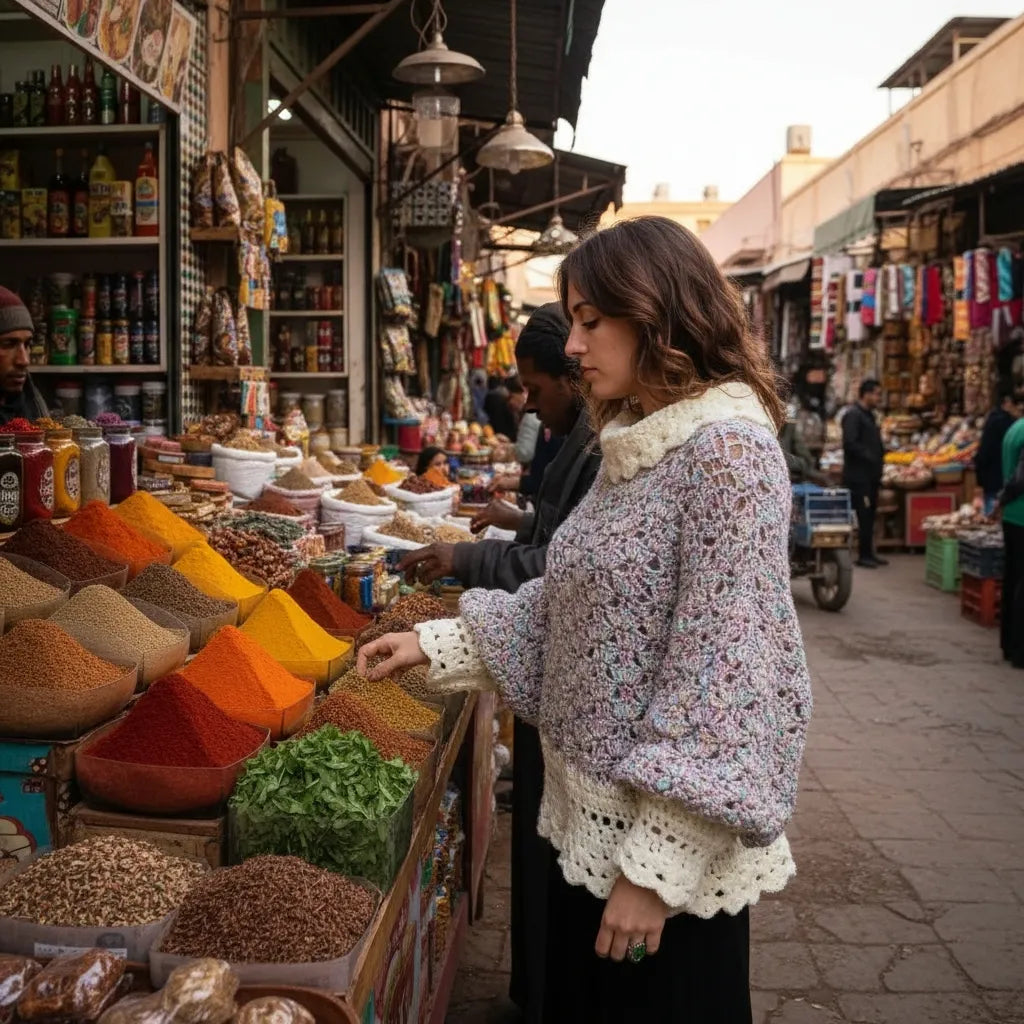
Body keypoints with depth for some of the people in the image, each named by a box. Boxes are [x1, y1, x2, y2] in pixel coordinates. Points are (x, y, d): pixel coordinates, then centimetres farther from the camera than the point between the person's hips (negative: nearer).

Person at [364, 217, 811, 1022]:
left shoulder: (728, 449, -20)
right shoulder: (634, 445, 8)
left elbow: (723, 673, -24)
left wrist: (655, 865, -23)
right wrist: (438, 644, 6)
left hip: (671, 838, -8)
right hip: (588, 818, 8)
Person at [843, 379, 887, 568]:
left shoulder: (868, 415, 19)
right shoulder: (853, 415, -12)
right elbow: (850, 443, -21)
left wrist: (881, 453, 10)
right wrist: (871, 457, -18)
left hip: (870, 475, 10)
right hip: (858, 475, -10)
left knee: (869, 515, 12)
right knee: (863, 515, -8)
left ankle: (868, 554, 17)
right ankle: (864, 555, -3)